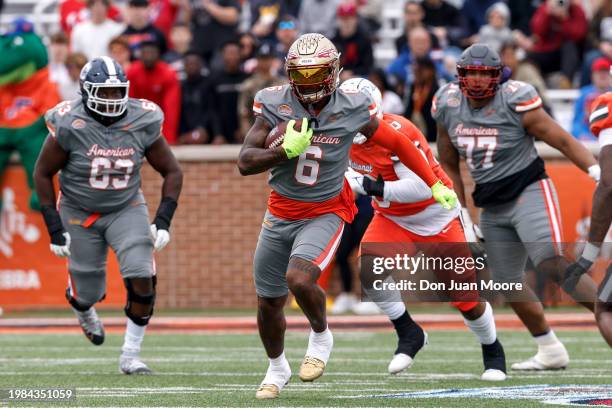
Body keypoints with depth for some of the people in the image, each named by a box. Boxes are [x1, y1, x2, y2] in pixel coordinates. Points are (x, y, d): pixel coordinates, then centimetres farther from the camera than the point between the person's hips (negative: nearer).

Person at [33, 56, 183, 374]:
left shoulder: (142, 123, -14)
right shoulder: (70, 126, -21)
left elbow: (172, 171, -3)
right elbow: (43, 174, -9)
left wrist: (163, 221, -13)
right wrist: (55, 228, -12)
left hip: (127, 209, 1)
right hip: (79, 213, -1)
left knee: (142, 280, -18)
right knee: (87, 293, 6)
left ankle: (130, 356, -2)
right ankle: (84, 312, 47)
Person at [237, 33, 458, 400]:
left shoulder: (352, 110, -12)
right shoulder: (275, 105, -11)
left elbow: (397, 143, 2)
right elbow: (245, 163, -14)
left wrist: (436, 185, 5)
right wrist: (287, 150, -29)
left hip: (325, 214, -3)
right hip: (280, 213, 3)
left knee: (299, 278, -30)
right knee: (268, 304, 12)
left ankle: (321, 337, 2)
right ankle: (277, 368, 42)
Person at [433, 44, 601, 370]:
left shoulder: (515, 102, -15)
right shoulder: (449, 107, 2)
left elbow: (563, 140, -13)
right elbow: (449, 164, 14)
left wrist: (598, 171, -25)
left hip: (528, 192, -6)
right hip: (493, 207, 6)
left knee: (551, 263, -26)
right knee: (507, 282, 7)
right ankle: (550, 352, 21)